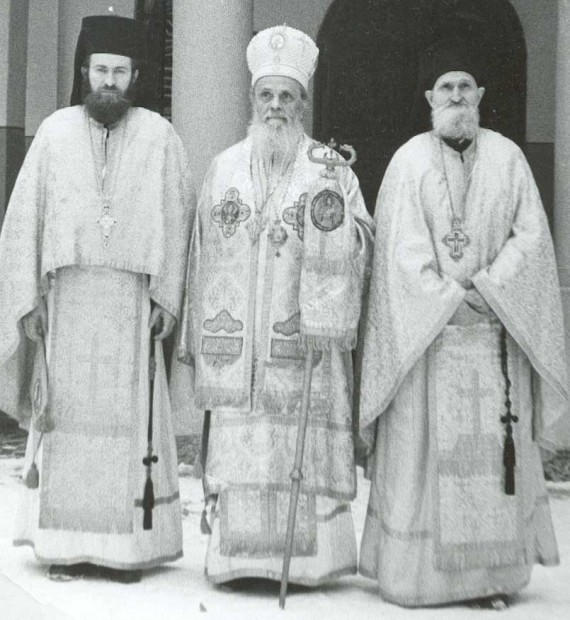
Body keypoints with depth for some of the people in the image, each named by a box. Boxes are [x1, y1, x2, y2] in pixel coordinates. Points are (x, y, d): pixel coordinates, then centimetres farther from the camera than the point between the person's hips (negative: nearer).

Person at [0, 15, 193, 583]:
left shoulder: (159, 137, 5)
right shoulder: (55, 132, 7)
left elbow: (175, 222, 3)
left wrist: (166, 298, -5)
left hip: (132, 299, -1)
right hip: (67, 294, 1)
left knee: (128, 419, 0)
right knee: (68, 416, 2)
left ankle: (126, 545, 8)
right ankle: (65, 545, 10)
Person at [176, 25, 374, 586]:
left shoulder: (330, 169, 5)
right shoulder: (224, 168, 11)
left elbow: (360, 249, 0)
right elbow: (204, 252, 13)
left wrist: (334, 222, -22)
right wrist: (195, 339, 11)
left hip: (302, 341, -2)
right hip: (235, 339, 2)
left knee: (303, 447, -2)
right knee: (235, 447, 2)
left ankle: (306, 556, 9)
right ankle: (236, 554, 12)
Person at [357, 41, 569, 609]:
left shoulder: (507, 157, 9)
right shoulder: (410, 161, 4)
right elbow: (404, 249, -3)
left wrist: (486, 288, -10)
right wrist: (449, 300, -12)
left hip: (494, 329, 2)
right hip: (425, 327, -1)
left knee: (493, 449, 0)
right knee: (424, 446, -2)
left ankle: (491, 573, 8)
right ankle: (419, 572, 6)